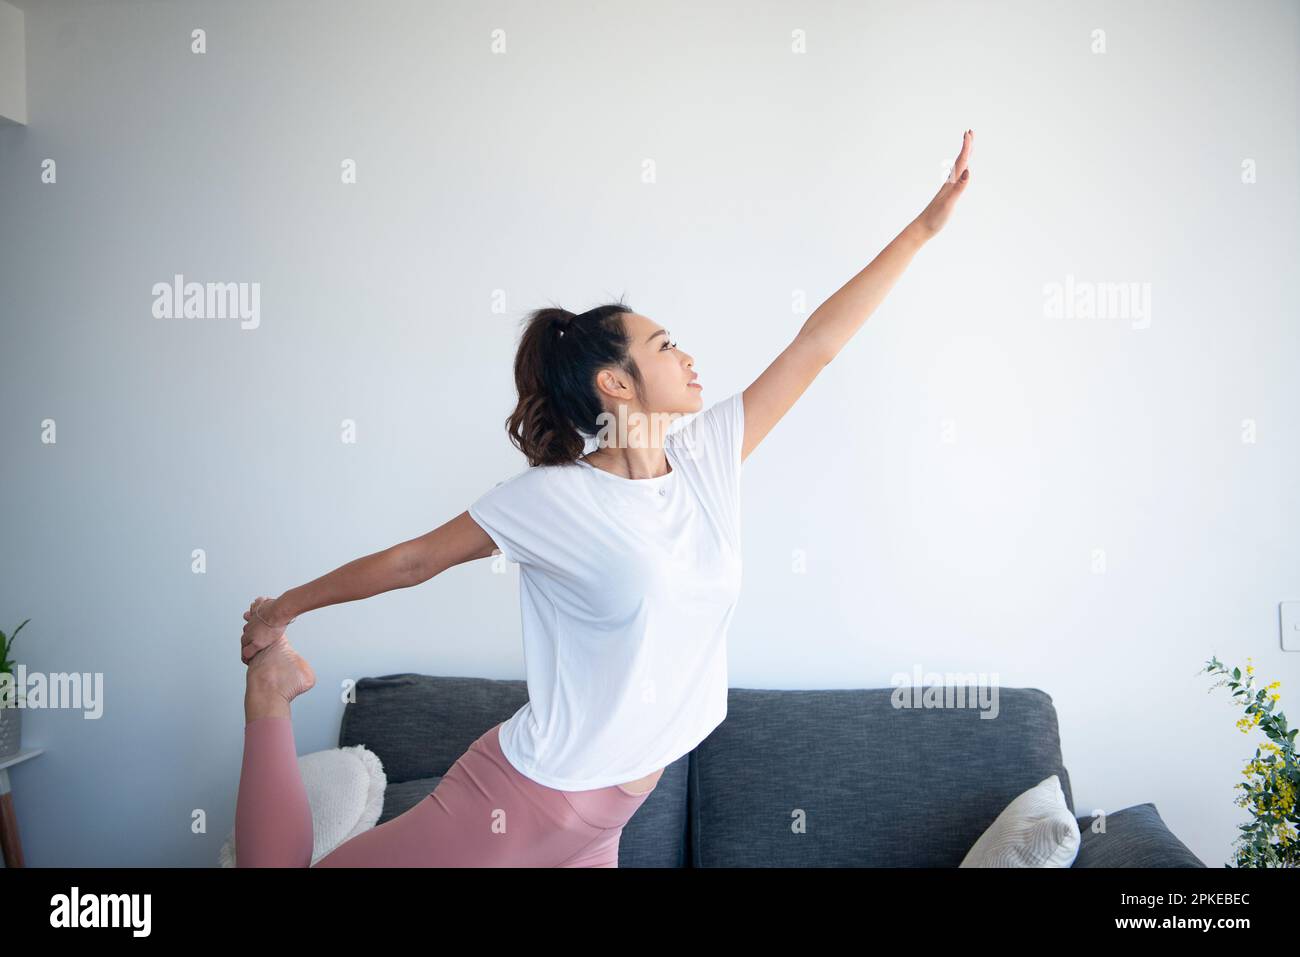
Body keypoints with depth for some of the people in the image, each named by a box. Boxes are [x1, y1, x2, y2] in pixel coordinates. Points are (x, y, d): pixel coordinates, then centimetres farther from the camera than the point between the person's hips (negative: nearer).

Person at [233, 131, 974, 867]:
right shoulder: (549, 500, -17)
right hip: (527, 799, -5)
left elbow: (816, 344, -2)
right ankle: (272, 689, 21)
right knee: (274, 864, 4)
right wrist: (280, 611, 6)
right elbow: (410, 561, -6)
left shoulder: (706, 455, -2)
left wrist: (927, 225, 0)